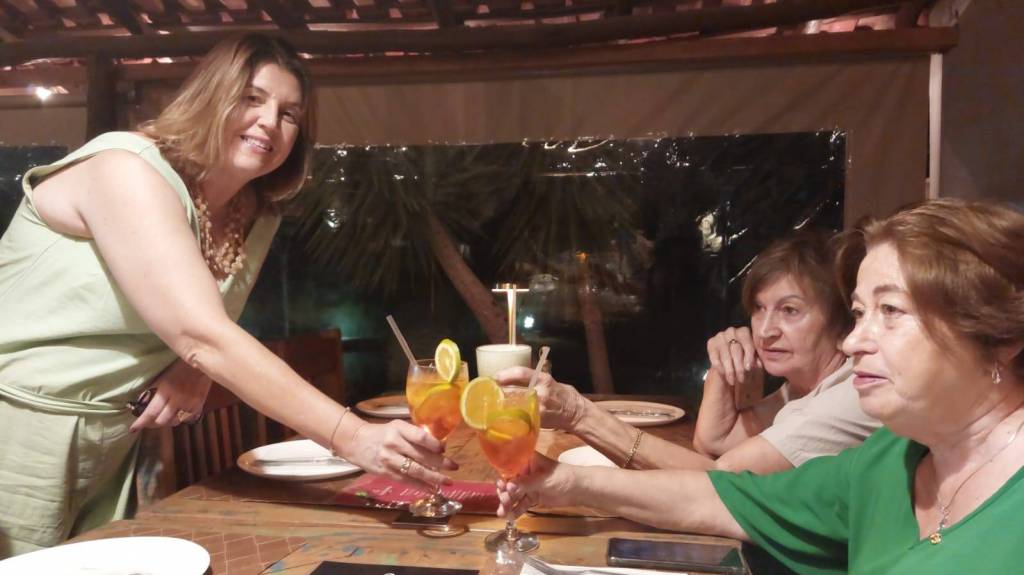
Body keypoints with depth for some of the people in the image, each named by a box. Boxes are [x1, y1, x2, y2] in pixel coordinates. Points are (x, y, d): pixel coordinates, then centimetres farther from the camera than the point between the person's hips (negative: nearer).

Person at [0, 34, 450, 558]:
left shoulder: (256, 214, 1)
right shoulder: (129, 170, -22)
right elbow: (201, 336, -33)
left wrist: (193, 366, -16)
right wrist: (351, 436, -39)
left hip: (113, 441, 7)